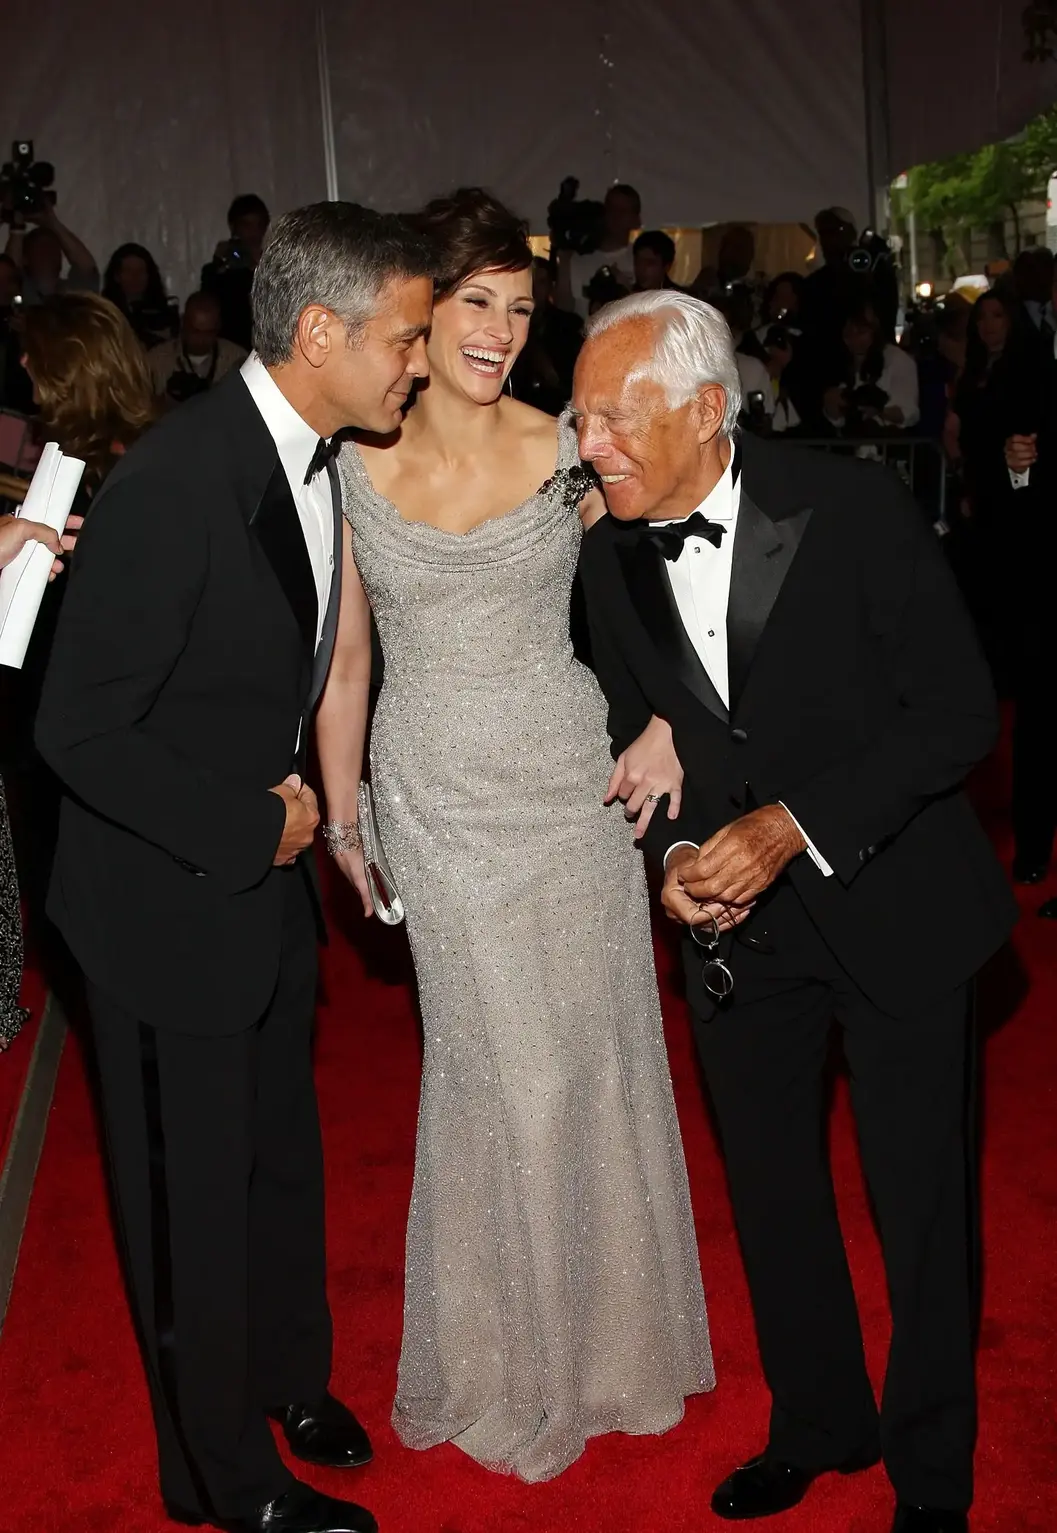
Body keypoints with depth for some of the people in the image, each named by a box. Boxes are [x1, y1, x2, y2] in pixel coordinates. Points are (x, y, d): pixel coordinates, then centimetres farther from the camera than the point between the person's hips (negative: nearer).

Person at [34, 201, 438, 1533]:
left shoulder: (314, 457, -1)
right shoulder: (171, 485, -27)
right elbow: (78, 731, -25)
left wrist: (299, 800, 0)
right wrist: (249, 826, -18)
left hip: (265, 871, 8)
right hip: (166, 899, -8)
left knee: (280, 1152, 24)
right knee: (196, 1196, 10)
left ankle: (286, 1374, 48)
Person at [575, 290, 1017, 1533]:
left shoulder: (852, 508, -17)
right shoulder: (611, 556, -3)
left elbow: (959, 711, -16)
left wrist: (795, 822, -24)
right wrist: (675, 851, -9)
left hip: (892, 904, -4)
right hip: (734, 921, 4)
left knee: (921, 1201, 8)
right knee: (768, 1188, 16)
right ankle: (818, 1422, 40)